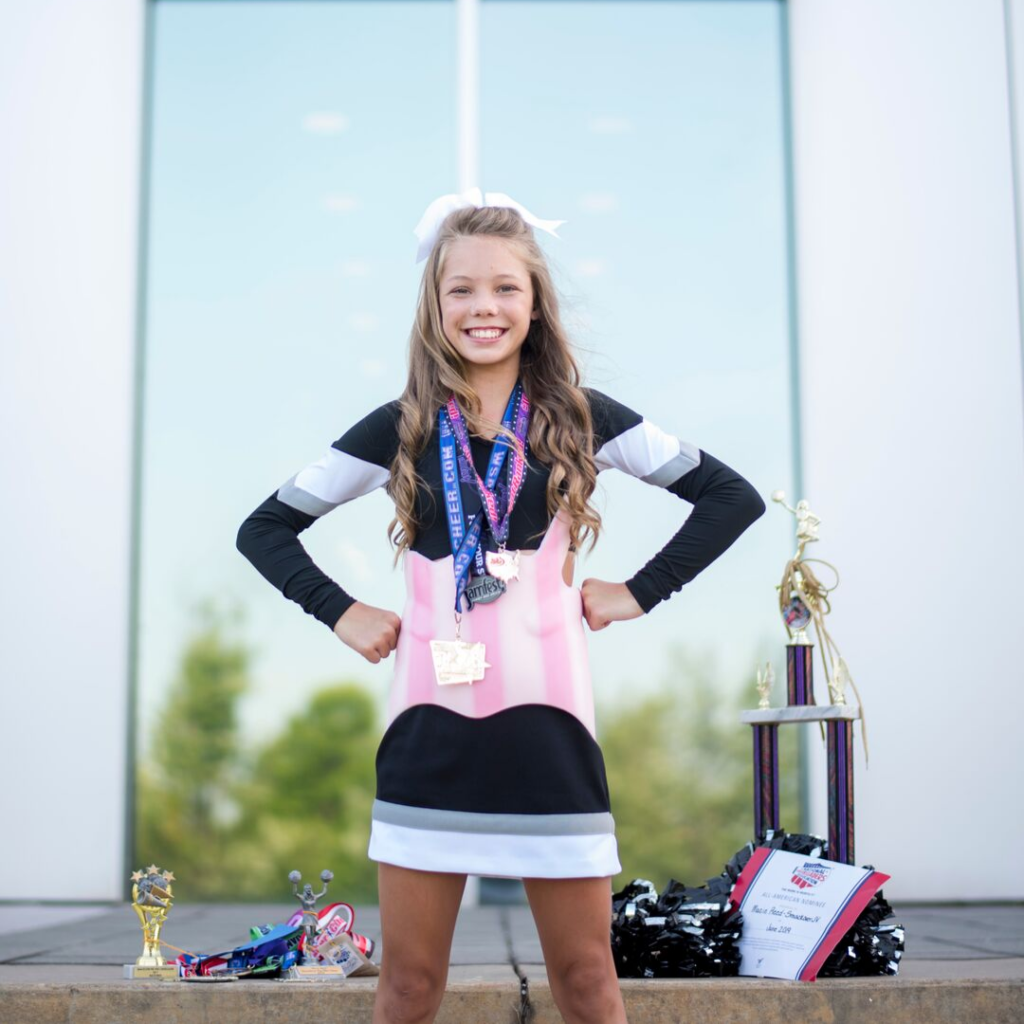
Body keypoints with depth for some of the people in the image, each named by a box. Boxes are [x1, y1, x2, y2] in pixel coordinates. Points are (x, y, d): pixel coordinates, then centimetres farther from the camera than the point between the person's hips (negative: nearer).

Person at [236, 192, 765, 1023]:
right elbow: (265, 528, 12)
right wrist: (340, 613, 0)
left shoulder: (581, 419, 3)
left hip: (547, 721, 0)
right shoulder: (400, 430, 5)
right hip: (432, 727, 1)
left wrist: (639, 593, -1)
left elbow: (734, 497, 5)